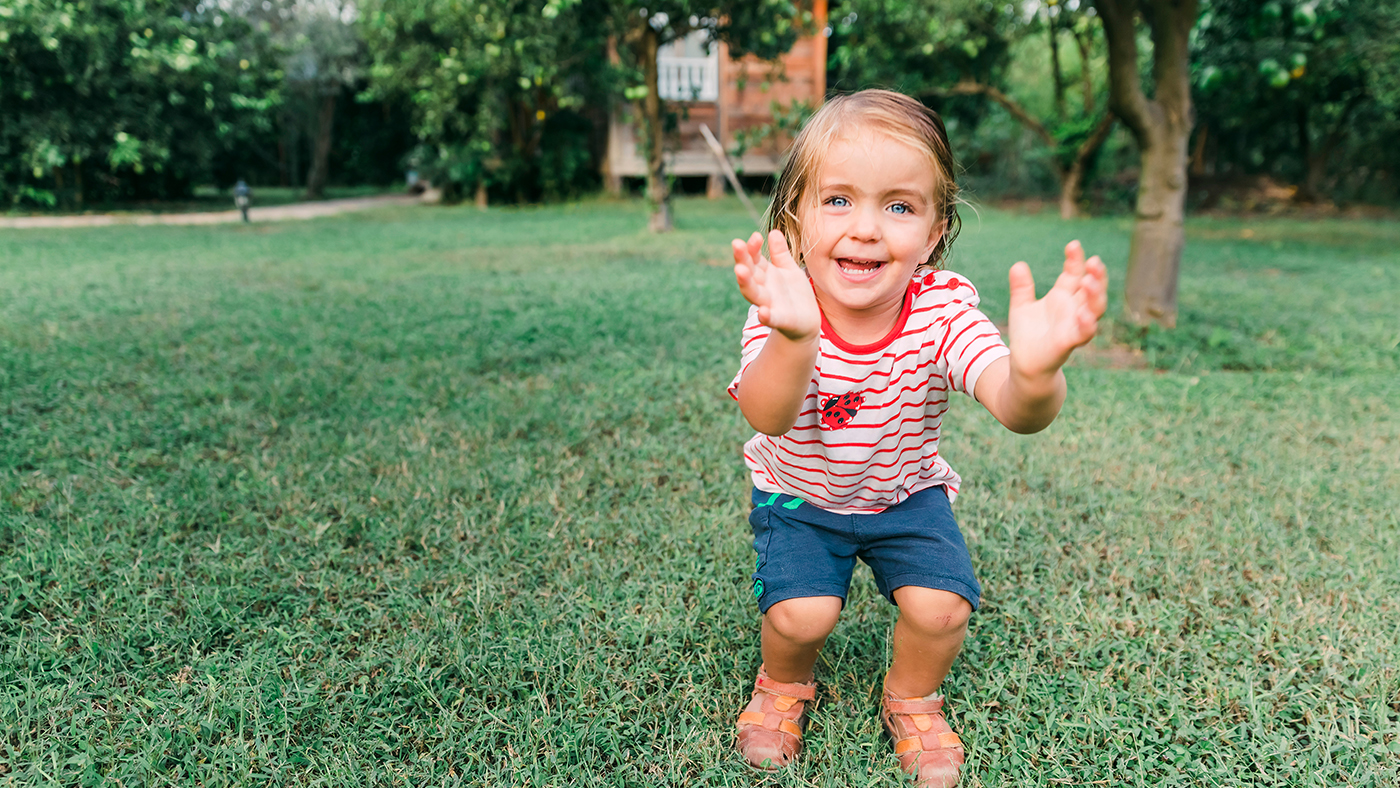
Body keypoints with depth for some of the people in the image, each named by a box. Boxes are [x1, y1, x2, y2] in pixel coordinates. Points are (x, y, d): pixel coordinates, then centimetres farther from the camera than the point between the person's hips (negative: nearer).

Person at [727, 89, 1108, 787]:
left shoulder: (943, 312, -26)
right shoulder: (784, 311, -28)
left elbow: (1014, 410, -42)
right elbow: (767, 418, -47)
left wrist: (1035, 375, -67)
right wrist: (793, 339, -69)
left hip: (907, 494, 1)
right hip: (799, 494, -1)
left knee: (939, 607, -15)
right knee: (800, 613, -18)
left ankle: (912, 700, 19)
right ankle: (783, 684, 19)